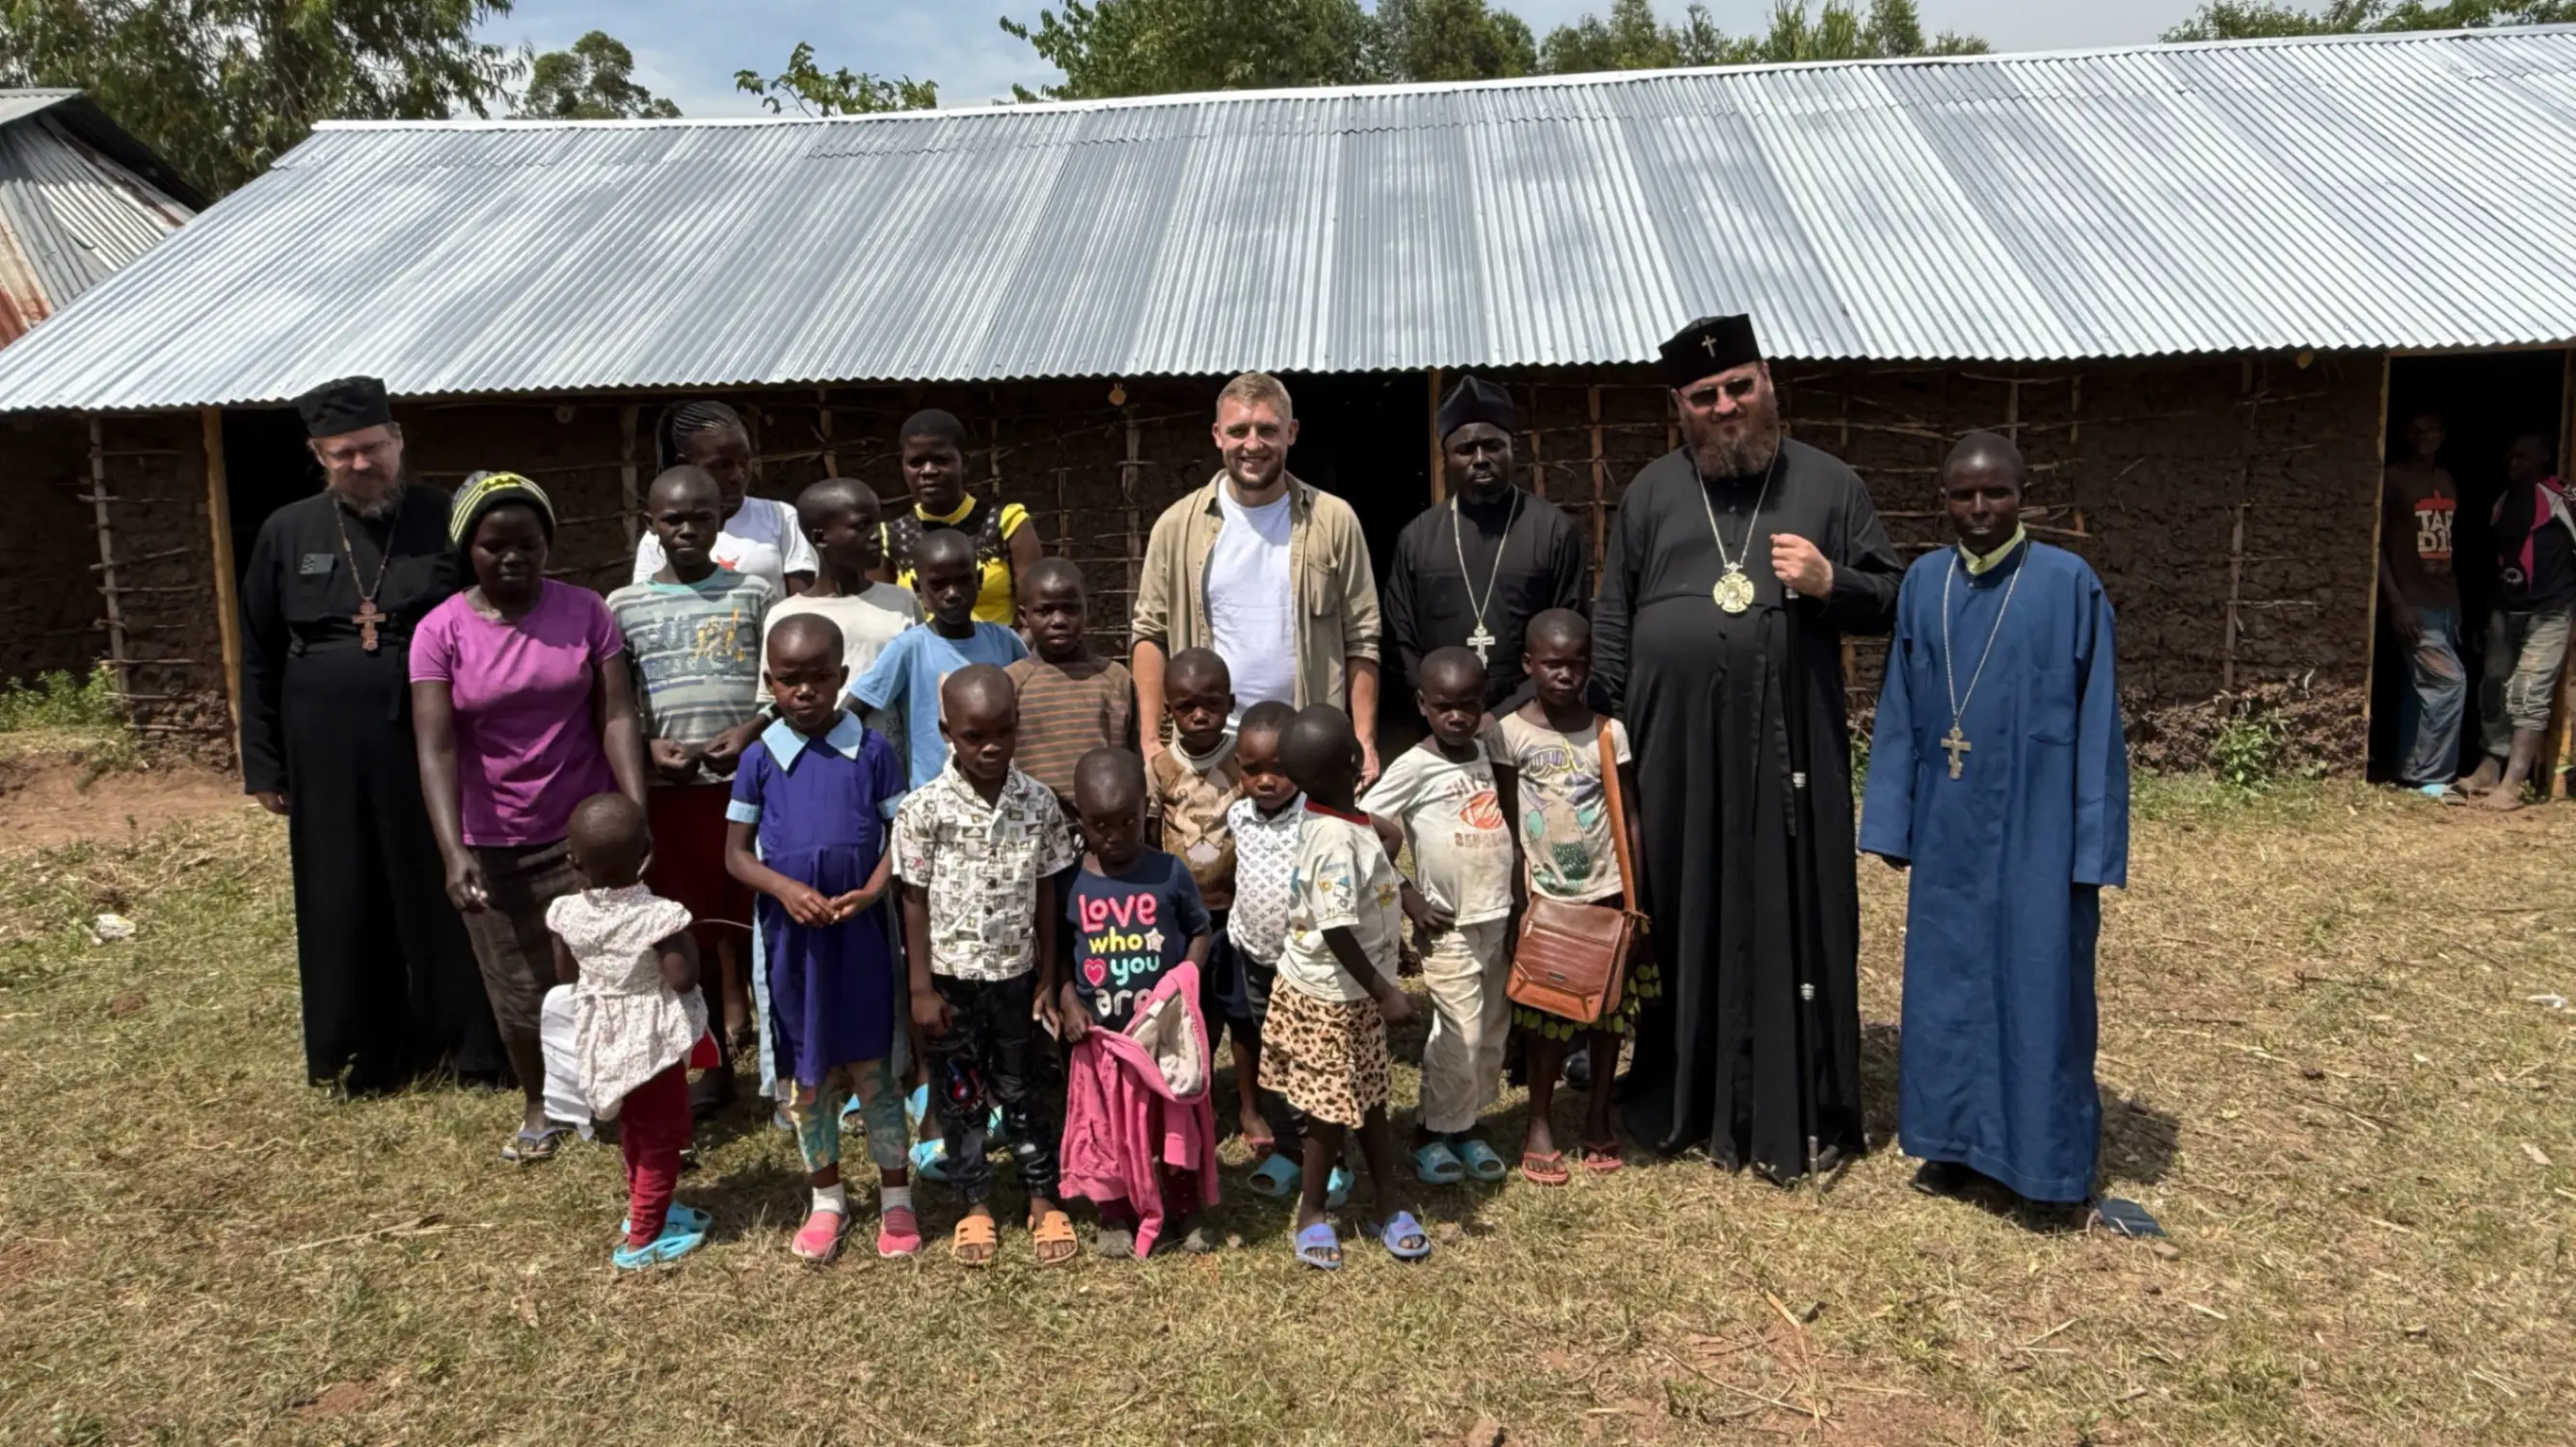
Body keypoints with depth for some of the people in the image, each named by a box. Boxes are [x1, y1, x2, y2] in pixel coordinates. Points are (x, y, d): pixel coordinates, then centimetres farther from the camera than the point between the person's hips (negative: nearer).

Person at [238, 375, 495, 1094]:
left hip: (437, 752, -2)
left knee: (447, 897, 4)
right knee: (346, 908, 11)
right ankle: (363, 1054, 25)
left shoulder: (449, 523, -3)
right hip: (330, 759, 3)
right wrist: (264, 765, 6)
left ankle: (469, 1041, 18)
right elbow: (259, 660, 9)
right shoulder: (287, 534, 4)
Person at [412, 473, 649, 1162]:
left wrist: (637, 815, -20)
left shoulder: (586, 612, -4)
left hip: (584, 833, 0)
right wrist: (453, 851, -24)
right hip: (493, 846, 1)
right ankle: (538, 1105, 34)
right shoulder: (441, 632, -7)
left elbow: (617, 717, -8)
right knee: (518, 990, 12)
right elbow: (436, 749, -13)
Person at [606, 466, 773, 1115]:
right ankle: (713, 1059, 16)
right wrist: (648, 746, -7)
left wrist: (749, 733, -12)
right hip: (668, 786, 2)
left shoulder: (755, 593, 4)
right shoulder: (624, 605, 7)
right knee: (686, 925, 5)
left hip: (748, 778, -1)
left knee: (750, 916, 0)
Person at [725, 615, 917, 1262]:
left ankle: (896, 1199, 21)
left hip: (860, 931, -1)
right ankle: (827, 1199, 29)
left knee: (871, 1065, 7)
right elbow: (736, 853, 0)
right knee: (805, 1072, 12)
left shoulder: (872, 751, -5)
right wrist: (787, 889, -17)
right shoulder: (760, 758, -2)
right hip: (791, 934, 2)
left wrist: (870, 892, -18)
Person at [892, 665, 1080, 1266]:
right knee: (959, 1096, 13)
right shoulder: (923, 809, -13)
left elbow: (1046, 895, 1)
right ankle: (976, 1206, 30)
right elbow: (914, 902, -7)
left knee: (1026, 1091, 13)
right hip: (950, 976, -1)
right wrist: (922, 989, -7)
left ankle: (1043, 1201, 29)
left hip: (1015, 975, 1)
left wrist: (1048, 979, 2)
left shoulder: (1039, 802, -6)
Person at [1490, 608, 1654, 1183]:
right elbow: (1506, 824, -2)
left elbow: (1629, 820, 3)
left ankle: (1598, 1118, 24)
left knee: (1609, 1007, 9)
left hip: (1606, 892, 2)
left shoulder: (1610, 733, 0)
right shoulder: (1510, 733, -5)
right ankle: (1539, 1123, 19)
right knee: (1548, 1012, 5)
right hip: (1545, 897, -2)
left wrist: (1635, 899, 0)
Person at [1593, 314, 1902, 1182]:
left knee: (1792, 924, 2)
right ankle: (1684, 1105, 21)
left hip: (1789, 752, -1)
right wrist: (1612, 740, 2)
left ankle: (1798, 1116, 14)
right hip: (1675, 756, 1)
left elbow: (1891, 599, 8)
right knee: (1684, 927, 7)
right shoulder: (1652, 492, 9)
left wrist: (1831, 583, -13)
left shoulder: (1827, 484, 5)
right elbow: (1612, 622, 9)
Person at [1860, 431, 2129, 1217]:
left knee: (2039, 979, 6)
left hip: (2036, 823, -4)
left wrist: (2094, 845, -9)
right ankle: (1958, 1140, 26)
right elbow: (1900, 711, 6)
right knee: (1949, 976, 11)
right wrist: (1892, 820, 3)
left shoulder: (2070, 583, -8)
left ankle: (2045, 1151, 21)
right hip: (1949, 824, 4)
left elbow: (2096, 722, -7)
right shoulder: (1924, 583, 3)